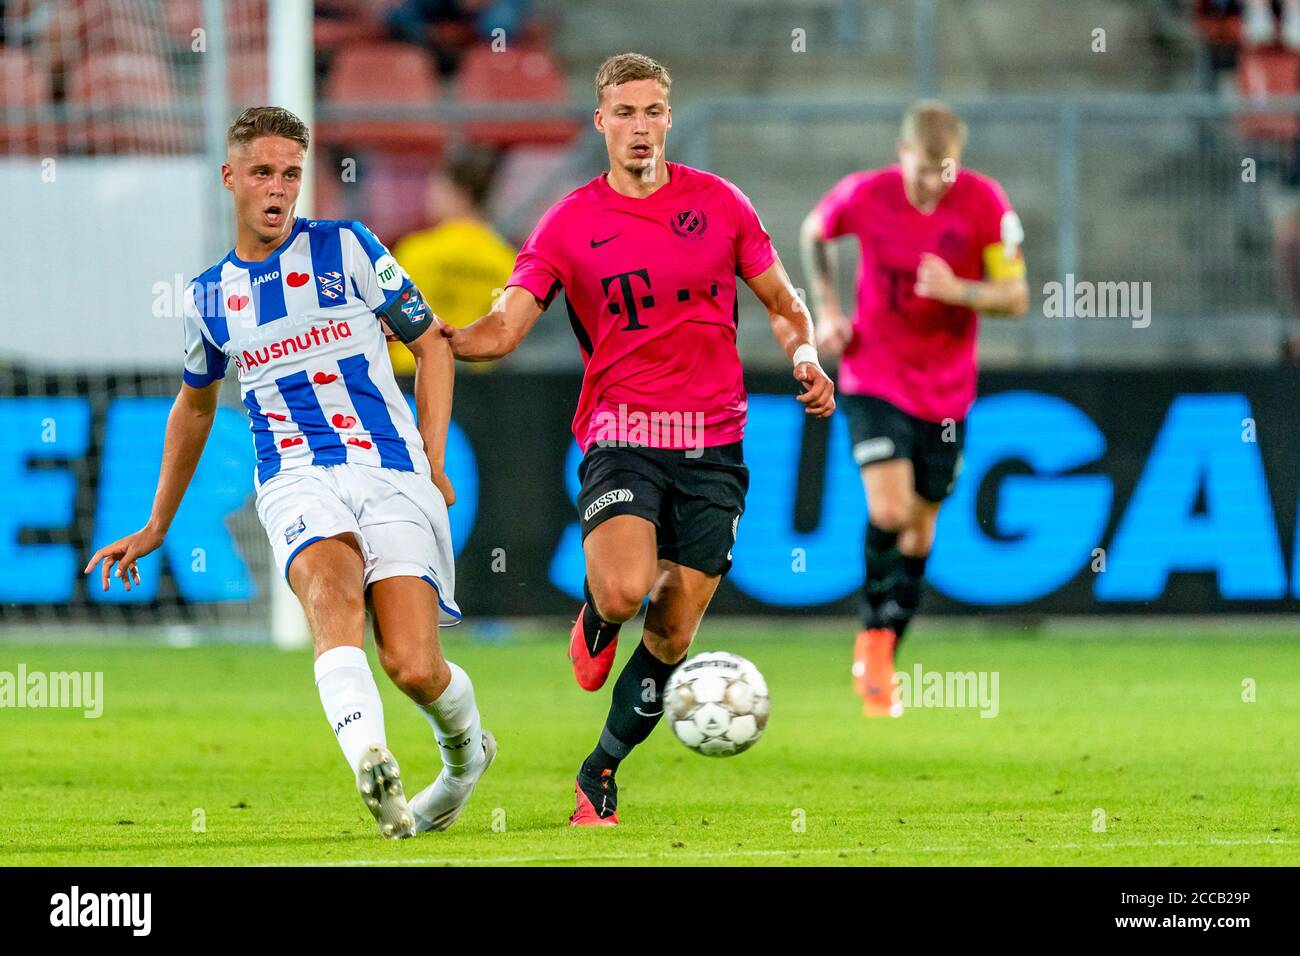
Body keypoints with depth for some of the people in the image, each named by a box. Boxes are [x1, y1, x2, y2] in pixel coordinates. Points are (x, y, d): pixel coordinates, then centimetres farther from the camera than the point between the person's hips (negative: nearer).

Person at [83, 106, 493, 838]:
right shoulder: (210, 297, 14)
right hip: (296, 479, 1)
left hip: (392, 472, -1)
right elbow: (194, 407, 31)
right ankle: (371, 764, -55)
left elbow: (432, 344, 12)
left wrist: (435, 462, 2)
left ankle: (467, 751, 23)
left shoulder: (347, 248, 6)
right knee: (332, 586, -35)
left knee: (414, 668, -13)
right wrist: (156, 527, 37)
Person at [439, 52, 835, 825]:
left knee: (673, 633, 0)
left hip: (712, 442, 2)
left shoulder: (719, 203, 6)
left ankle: (601, 775, 20)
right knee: (623, 589, -27)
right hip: (622, 435, -2)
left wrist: (806, 357, -6)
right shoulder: (569, 225, 1)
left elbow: (784, 304, 15)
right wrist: (435, 336, -24)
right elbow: (503, 329, -4)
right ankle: (596, 625, 12)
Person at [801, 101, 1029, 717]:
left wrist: (959, 290, -28)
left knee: (919, 532, 9)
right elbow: (814, 233, 11)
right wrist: (827, 309, 1)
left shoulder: (985, 203, -13)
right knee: (889, 510, -20)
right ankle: (874, 634, 2)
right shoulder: (865, 195, -11)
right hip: (875, 381, -2)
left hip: (946, 390, 2)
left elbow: (1017, 297, -9)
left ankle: (880, 664, 25)